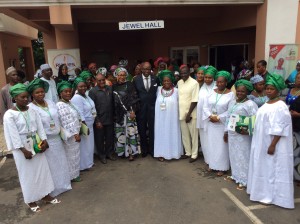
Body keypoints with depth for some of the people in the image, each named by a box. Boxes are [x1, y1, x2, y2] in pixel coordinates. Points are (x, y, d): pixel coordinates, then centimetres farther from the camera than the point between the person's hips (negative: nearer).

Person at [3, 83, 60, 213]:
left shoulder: (32, 110, 0)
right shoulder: (9, 114, -14)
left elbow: (40, 127, 3)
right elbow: (13, 135, -15)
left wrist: (44, 141, -5)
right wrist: (24, 150, -16)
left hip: (36, 144, 5)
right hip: (22, 147, -4)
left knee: (42, 169, 11)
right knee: (27, 173, 7)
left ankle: (45, 195, 28)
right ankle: (31, 200, 24)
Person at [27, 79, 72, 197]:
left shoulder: (51, 103, 6)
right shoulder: (30, 108, -14)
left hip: (57, 139, 6)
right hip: (45, 142, -6)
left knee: (60, 163, 16)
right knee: (50, 166, 5)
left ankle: (62, 184, 35)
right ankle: (52, 190, 22)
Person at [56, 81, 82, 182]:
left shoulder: (69, 103, 8)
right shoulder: (61, 105, -20)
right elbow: (67, 122, -25)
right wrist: (75, 134, -26)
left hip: (74, 133, 9)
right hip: (69, 135, -9)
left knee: (74, 154, 19)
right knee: (71, 155, 5)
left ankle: (74, 173, 34)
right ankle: (71, 176, 21)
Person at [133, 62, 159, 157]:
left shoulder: (155, 79, 1)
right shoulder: (136, 80, -1)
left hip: (152, 108, 0)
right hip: (141, 108, 0)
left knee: (152, 129, 7)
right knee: (142, 130, 10)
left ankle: (152, 149, 22)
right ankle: (144, 149, 25)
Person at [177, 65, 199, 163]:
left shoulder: (194, 83, -12)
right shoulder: (179, 83, 6)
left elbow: (194, 100, -14)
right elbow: (178, 97, 10)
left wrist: (189, 114, -16)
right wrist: (178, 111, 4)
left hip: (191, 114, -6)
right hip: (182, 113, 6)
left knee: (193, 134, 6)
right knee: (184, 134, 14)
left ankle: (194, 154, 19)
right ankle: (188, 152, 29)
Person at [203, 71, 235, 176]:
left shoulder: (230, 94, -9)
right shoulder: (212, 92, 2)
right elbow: (205, 106, 1)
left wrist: (218, 118, -16)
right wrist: (210, 116, -13)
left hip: (223, 124, -4)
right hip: (211, 123, 4)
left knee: (222, 145, 4)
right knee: (211, 143, 12)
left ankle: (222, 167, 17)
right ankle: (212, 164, 28)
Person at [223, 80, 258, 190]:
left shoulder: (250, 104, -11)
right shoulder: (232, 102, 11)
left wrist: (248, 131, -26)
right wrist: (226, 131, 16)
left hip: (242, 135, -7)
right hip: (232, 133, 7)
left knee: (243, 156, 1)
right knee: (233, 155, 15)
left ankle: (244, 180, 12)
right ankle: (235, 175, 32)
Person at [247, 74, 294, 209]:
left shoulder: (280, 106, -17)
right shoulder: (266, 105, 10)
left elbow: (279, 129, -21)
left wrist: (273, 145, -22)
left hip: (273, 144, -9)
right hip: (262, 143, 9)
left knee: (272, 169, 2)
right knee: (263, 167, 16)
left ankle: (271, 195, 14)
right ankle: (264, 191, 30)